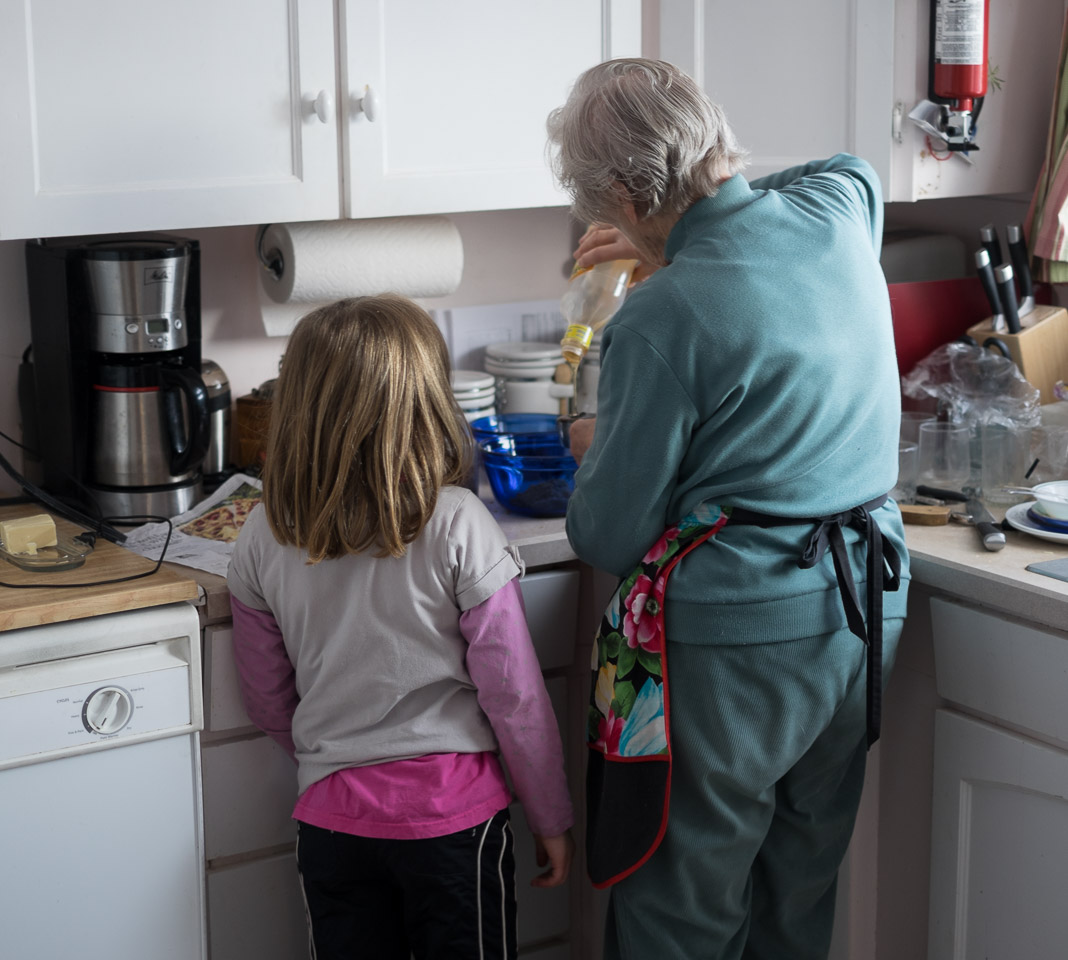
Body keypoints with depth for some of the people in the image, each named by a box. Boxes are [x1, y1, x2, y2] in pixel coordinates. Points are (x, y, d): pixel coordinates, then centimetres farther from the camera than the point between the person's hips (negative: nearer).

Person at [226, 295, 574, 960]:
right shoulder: (458, 527, -15)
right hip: (453, 810, -3)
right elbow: (513, 692, -11)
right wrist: (552, 817, 2)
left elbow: (267, 700, 6)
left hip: (333, 821, 3)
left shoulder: (266, 538, -4)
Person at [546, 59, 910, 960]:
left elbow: (607, 539, -12)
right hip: (868, 612, 8)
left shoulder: (660, 321, -20)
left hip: (734, 637, -7)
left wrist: (593, 448, 9)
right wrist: (679, 233, 25)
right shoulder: (839, 211, 0)